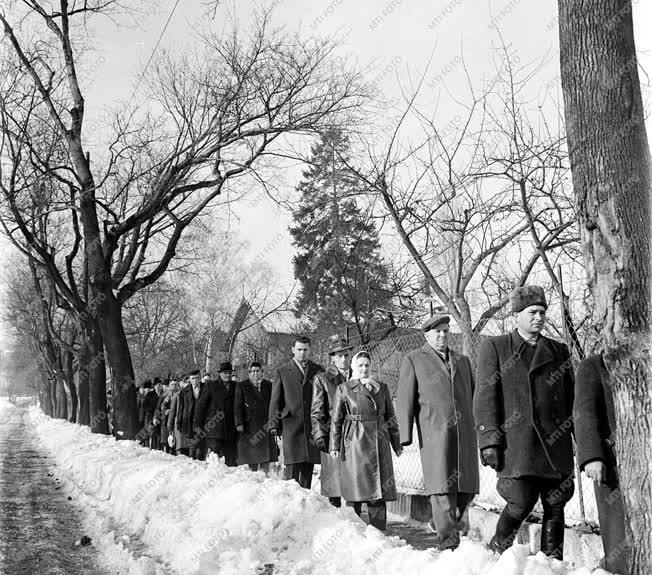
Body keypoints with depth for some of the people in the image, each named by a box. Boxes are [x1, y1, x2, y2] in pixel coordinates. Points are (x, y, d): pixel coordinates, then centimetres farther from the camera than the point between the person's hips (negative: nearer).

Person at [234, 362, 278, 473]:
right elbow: (238, 407, 2)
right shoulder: (242, 386, 6)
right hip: (250, 425, -1)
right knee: (252, 454, 2)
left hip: (265, 425, 1)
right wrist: (239, 423, -8)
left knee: (266, 455, -3)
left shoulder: (268, 385, 12)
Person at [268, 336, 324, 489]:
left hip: (313, 425, 2)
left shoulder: (318, 371, 12)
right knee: (292, 466, -9)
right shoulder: (283, 371, 9)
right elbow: (275, 401, 7)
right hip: (291, 426, -2)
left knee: (308, 467, 5)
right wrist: (274, 424, -1)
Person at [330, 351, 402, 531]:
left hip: (379, 442, 2)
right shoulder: (343, 389, 5)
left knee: (379, 489, 1)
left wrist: (397, 444, 12)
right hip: (355, 443, -2)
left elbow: (391, 417, 14)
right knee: (356, 487, 0)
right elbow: (336, 420, 4)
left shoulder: (382, 388, 12)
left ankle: (378, 530, 8)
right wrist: (334, 446, -2)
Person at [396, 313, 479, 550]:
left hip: (464, 432, 4)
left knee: (467, 488, 4)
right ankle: (448, 542, -3)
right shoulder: (413, 360, 8)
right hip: (434, 432, -4)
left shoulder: (462, 360, 21)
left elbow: (473, 396, 22)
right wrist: (405, 435, -6)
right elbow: (405, 400, 3)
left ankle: (442, 523, 26)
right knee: (442, 487, -8)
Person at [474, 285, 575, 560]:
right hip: (516, 442, -4)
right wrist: (489, 440, -8)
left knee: (555, 506, 4)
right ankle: (495, 555, 15)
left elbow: (572, 399, 18)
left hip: (555, 443, 4)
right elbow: (485, 397, 0)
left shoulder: (559, 351, 17)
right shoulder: (494, 347, 6)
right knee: (521, 503, -8)